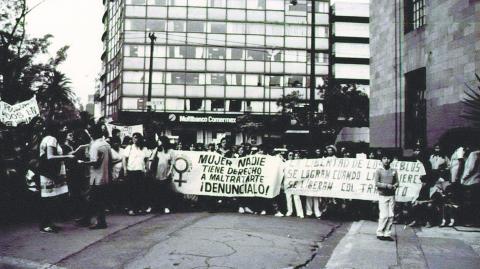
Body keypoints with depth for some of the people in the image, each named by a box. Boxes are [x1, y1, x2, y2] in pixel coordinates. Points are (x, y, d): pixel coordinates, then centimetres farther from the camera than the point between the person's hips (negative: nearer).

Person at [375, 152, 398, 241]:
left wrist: (394, 186, -11)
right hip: (383, 196, -4)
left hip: (391, 196, 4)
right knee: (384, 215, -8)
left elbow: (397, 182, 11)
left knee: (391, 216, 2)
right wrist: (387, 185, -17)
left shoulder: (393, 171, 11)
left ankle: (387, 234, 10)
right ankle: (380, 233, 4)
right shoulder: (379, 170, -1)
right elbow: (376, 183, -7)